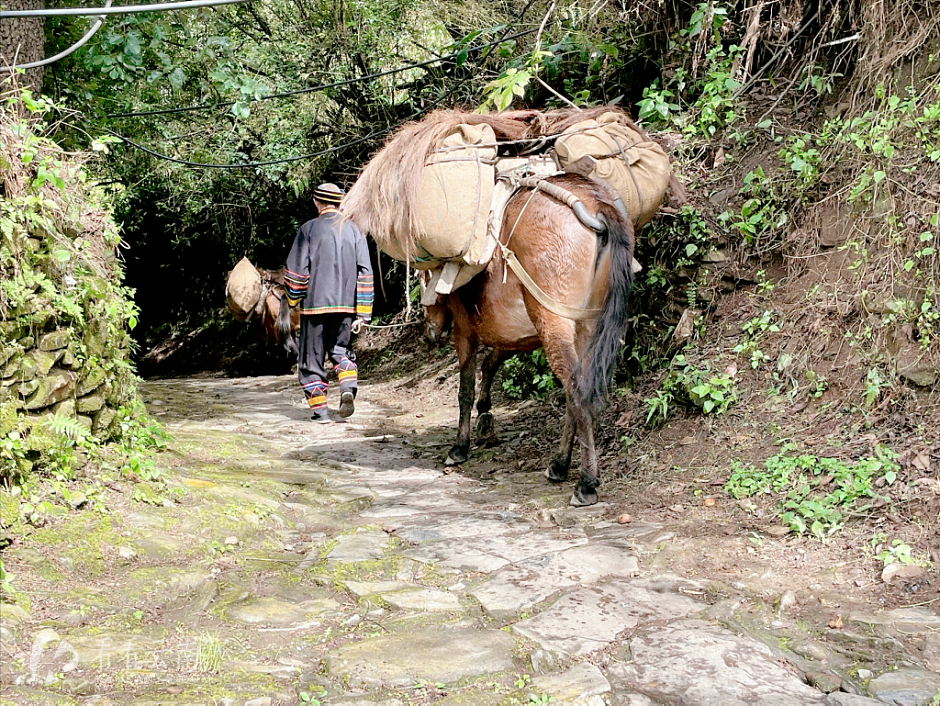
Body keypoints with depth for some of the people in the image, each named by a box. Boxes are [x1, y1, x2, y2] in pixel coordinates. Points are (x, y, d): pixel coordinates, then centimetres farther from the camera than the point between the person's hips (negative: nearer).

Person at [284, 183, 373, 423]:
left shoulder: (309, 229, -4)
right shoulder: (354, 230, 6)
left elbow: (296, 269, -3)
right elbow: (365, 272, 3)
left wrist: (293, 300, 13)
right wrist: (362, 313, 5)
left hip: (316, 303, -3)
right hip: (346, 304, 3)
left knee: (312, 356, 6)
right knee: (341, 349, 18)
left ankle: (320, 409, 4)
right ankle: (348, 388, -7)